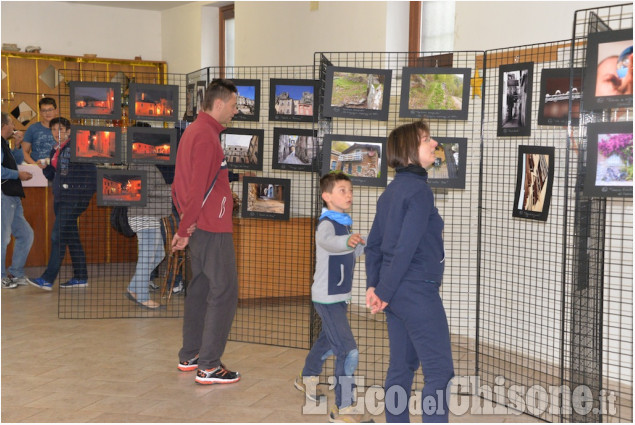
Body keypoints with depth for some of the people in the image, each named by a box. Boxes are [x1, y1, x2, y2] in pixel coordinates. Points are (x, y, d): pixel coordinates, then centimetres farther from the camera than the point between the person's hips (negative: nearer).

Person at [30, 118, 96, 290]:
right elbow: (51, 175, 18)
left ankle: (48, 279, -12)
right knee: (71, 237, 11)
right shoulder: (55, 151, 16)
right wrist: (45, 167, -1)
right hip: (60, 197, 9)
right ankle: (81, 277, 17)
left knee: (58, 236, -12)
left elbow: (90, 171, -13)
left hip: (74, 197, -9)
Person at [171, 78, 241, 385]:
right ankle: (208, 367, -2)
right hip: (212, 227, -10)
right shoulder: (207, 137, -17)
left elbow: (179, 183, 18)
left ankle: (189, 356, 26)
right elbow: (198, 188, -21)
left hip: (198, 226, 10)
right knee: (224, 293, -5)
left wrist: (185, 219, 14)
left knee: (199, 288, 17)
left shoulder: (193, 130, 15)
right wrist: (185, 229, -17)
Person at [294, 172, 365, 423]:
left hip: (339, 297, 10)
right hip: (328, 298, -10)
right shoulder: (327, 223, -21)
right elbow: (327, 240, -47)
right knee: (348, 352, -14)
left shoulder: (343, 224, 8)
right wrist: (347, 241, -66)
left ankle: (307, 378, 51)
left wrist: (364, 245, 9)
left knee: (328, 341, 27)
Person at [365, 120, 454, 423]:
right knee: (439, 370, -5)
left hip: (395, 292, 9)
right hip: (418, 291, -9)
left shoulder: (391, 191, 12)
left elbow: (373, 245, 12)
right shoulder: (419, 190, -14)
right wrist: (384, 292, -14)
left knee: (402, 366, 14)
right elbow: (406, 247, -19)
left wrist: (372, 285, 7)